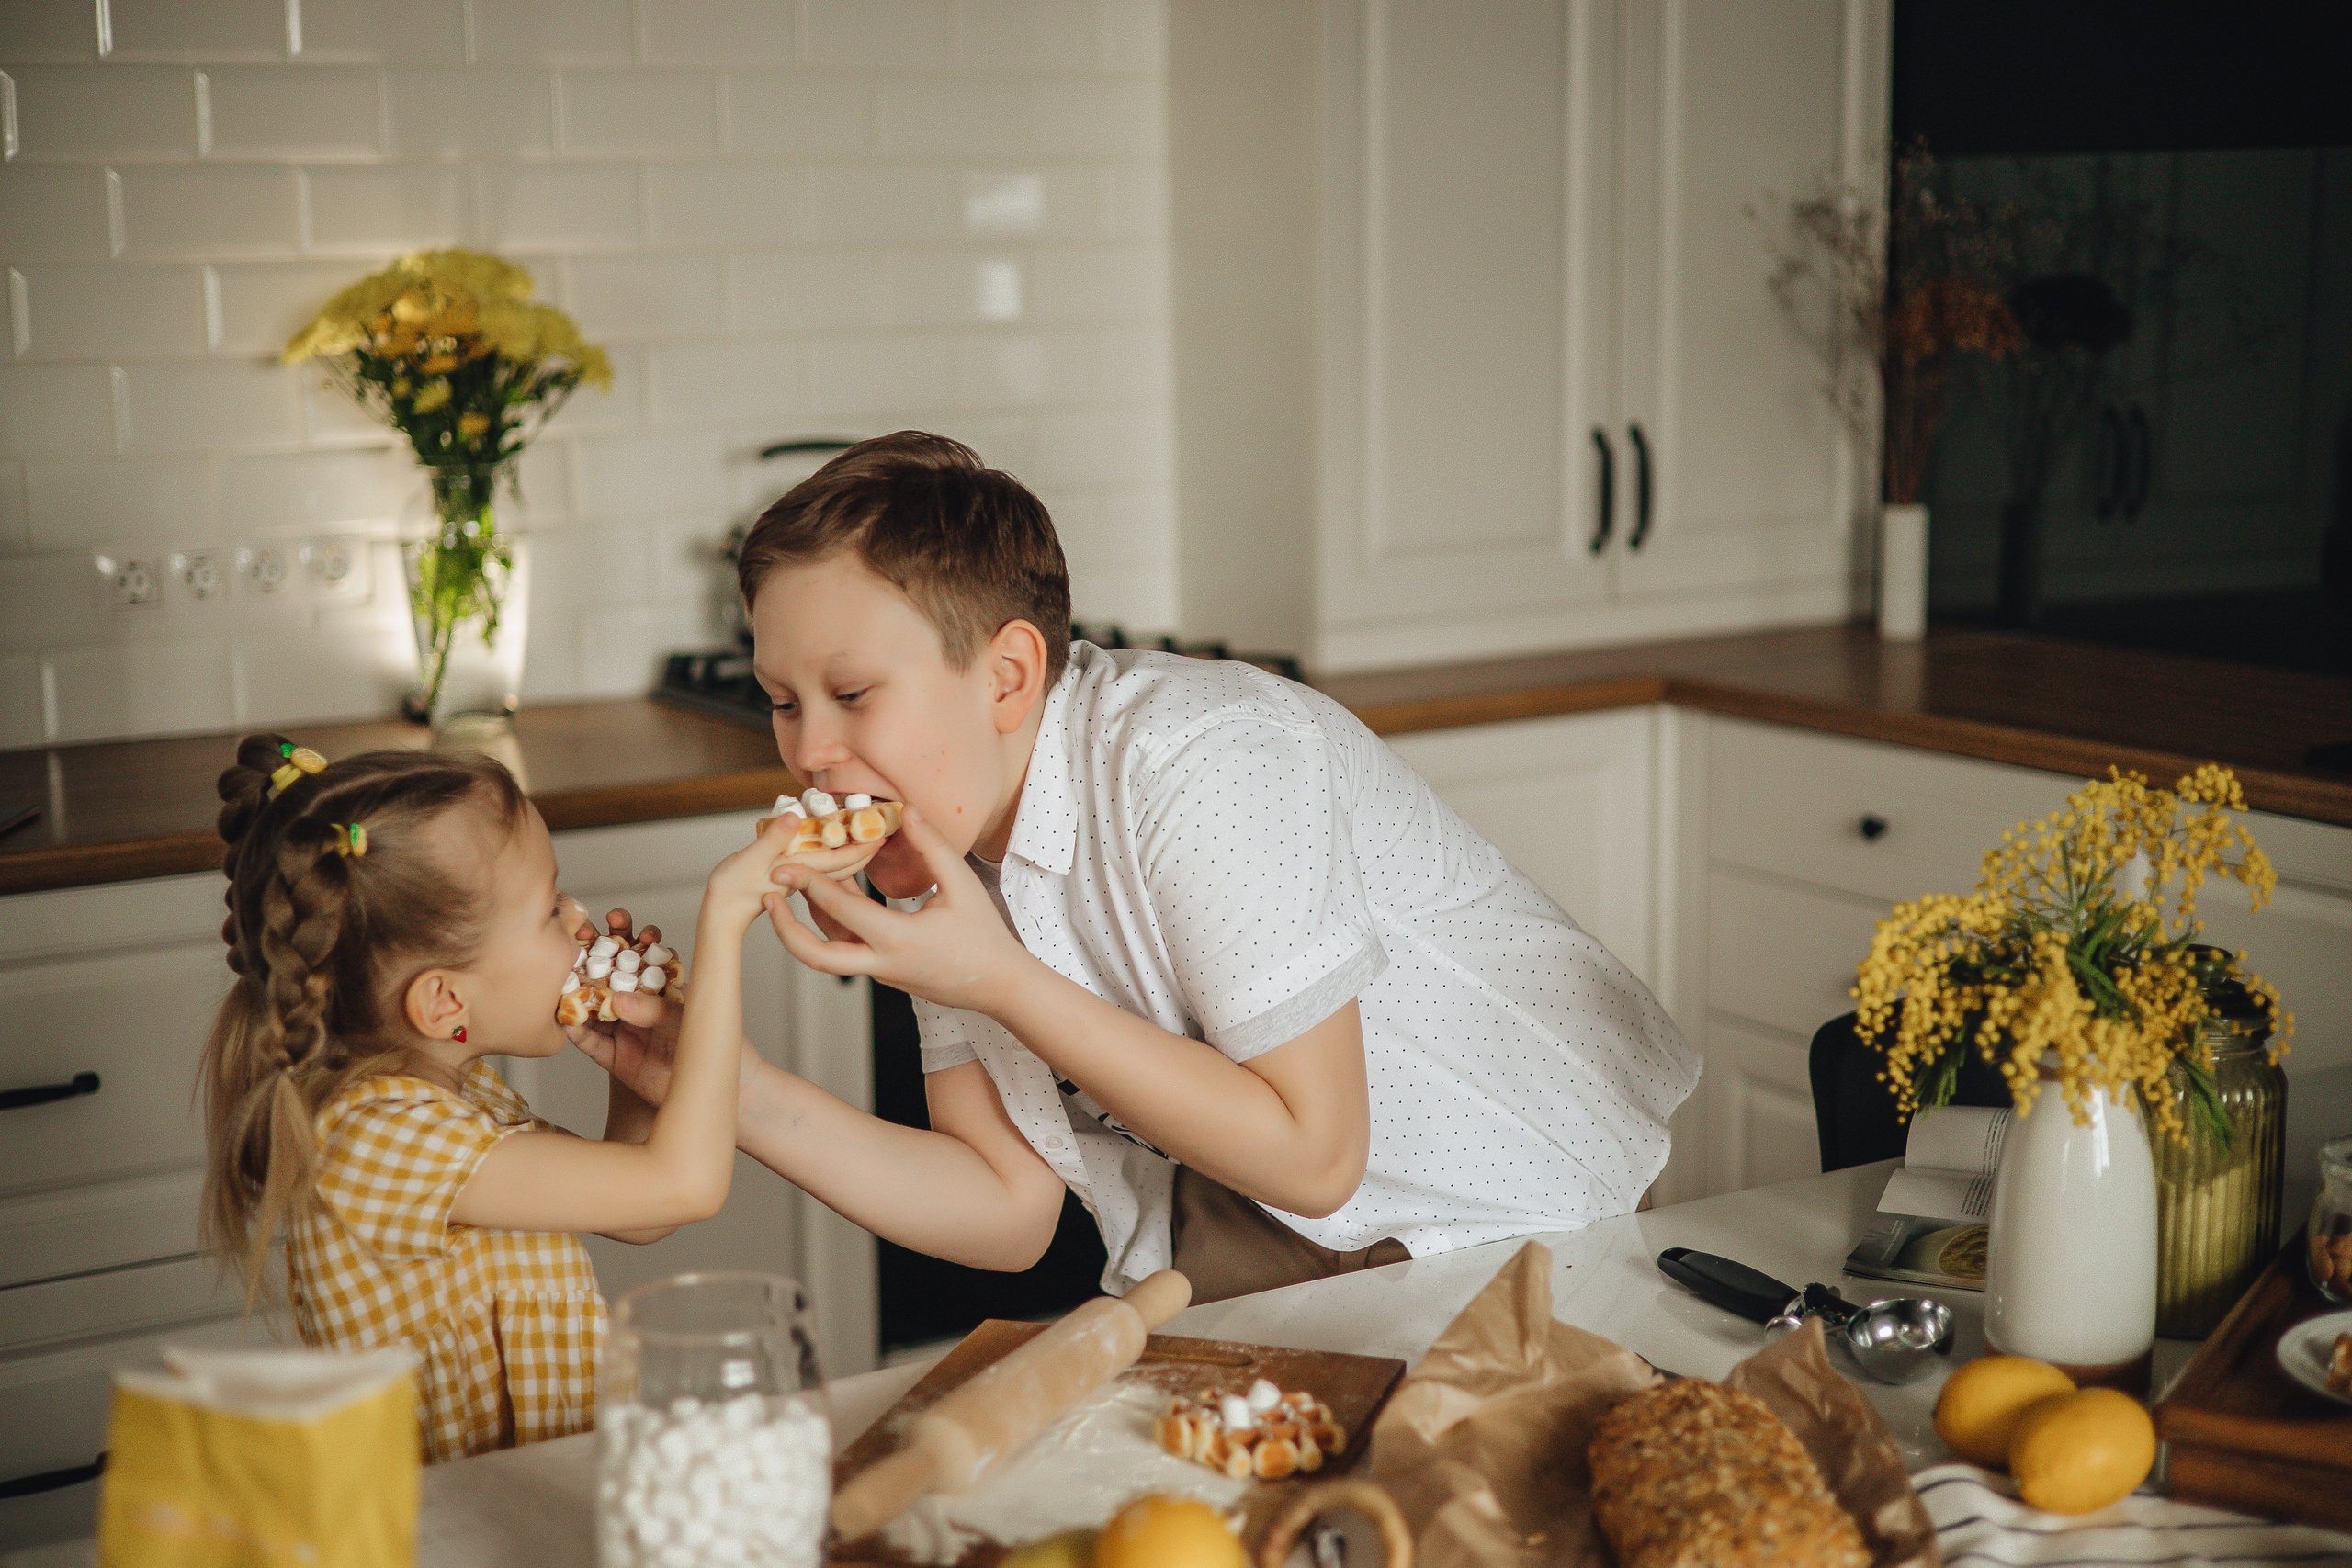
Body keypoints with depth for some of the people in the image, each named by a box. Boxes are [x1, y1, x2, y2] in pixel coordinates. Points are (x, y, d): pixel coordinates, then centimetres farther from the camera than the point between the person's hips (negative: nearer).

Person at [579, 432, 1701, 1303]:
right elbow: (1009, 1207, -2)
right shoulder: (937, 846, -4)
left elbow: (1312, 1153, -24)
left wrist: (1002, 982, -28)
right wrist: (734, 1089, -15)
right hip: (1238, 1231, 7)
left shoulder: (1198, 767, -27)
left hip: (1504, 1216, -7)